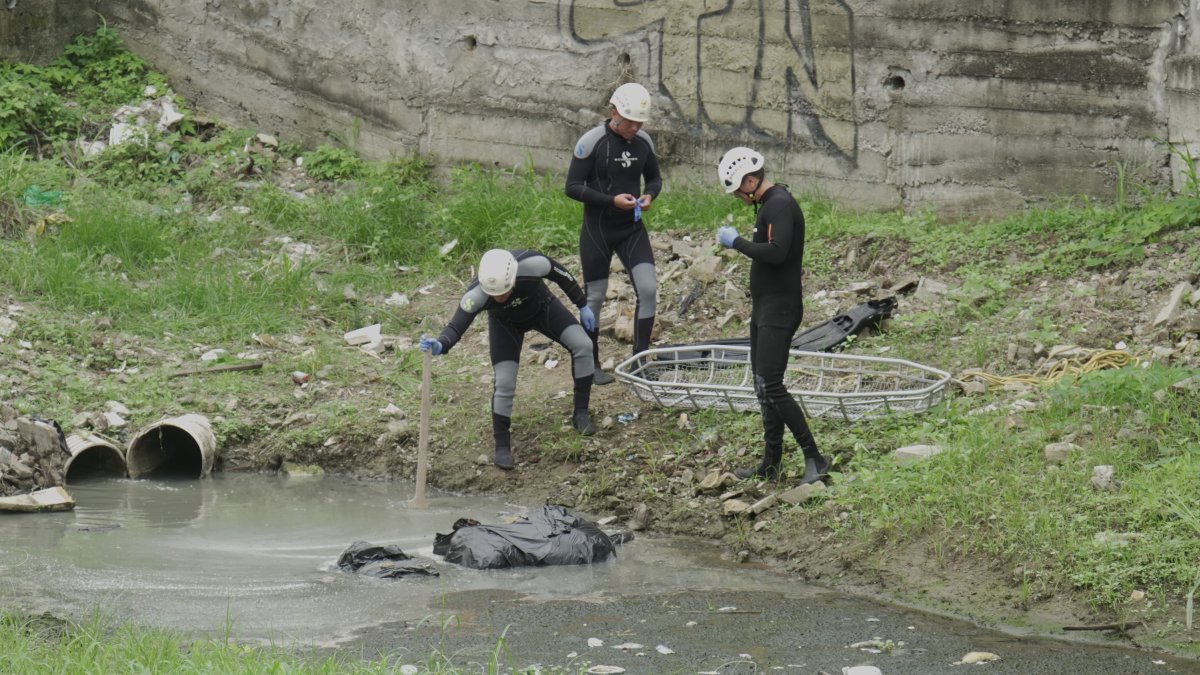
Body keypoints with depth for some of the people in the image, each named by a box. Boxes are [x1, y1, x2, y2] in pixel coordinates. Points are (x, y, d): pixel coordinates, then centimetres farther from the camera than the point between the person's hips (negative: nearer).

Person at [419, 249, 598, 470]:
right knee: (504, 383, -14)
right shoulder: (476, 294, -40)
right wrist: (440, 345, -62)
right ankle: (502, 447, 2)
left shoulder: (532, 264, -40)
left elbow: (561, 275, -20)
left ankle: (580, 412, 5)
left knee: (582, 345, -14)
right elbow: (457, 325, -40)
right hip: (506, 324, -1)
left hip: (542, 308, 2)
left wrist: (583, 306, -9)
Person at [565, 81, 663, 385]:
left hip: (632, 229, 4)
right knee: (595, 297, 5)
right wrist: (612, 200, -25)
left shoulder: (643, 141, 0)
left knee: (648, 289, -9)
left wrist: (650, 195, -9)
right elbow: (573, 187, -15)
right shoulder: (591, 142, -15)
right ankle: (591, 365, 18)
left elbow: (654, 177, 15)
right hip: (598, 231, -4)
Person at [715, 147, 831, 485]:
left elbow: (777, 253, -29)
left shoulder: (780, 205, -16)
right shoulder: (768, 204, 16)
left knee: (771, 386, -16)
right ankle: (771, 463, 18)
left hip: (779, 310, -11)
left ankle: (814, 459, -13)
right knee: (763, 386, 12)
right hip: (765, 309, 11)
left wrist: (737, 242, -19)